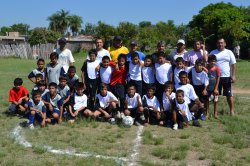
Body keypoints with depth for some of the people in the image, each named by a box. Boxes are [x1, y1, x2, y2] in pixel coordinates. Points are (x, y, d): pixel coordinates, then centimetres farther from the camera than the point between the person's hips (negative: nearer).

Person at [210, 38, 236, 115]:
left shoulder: (229, 52, 3)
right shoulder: (213, 53, 5)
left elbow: (233, 65, 1)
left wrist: (233, 75, -7)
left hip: (227, 77, -1)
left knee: (229, 94, 4)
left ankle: (232, 110, 13)